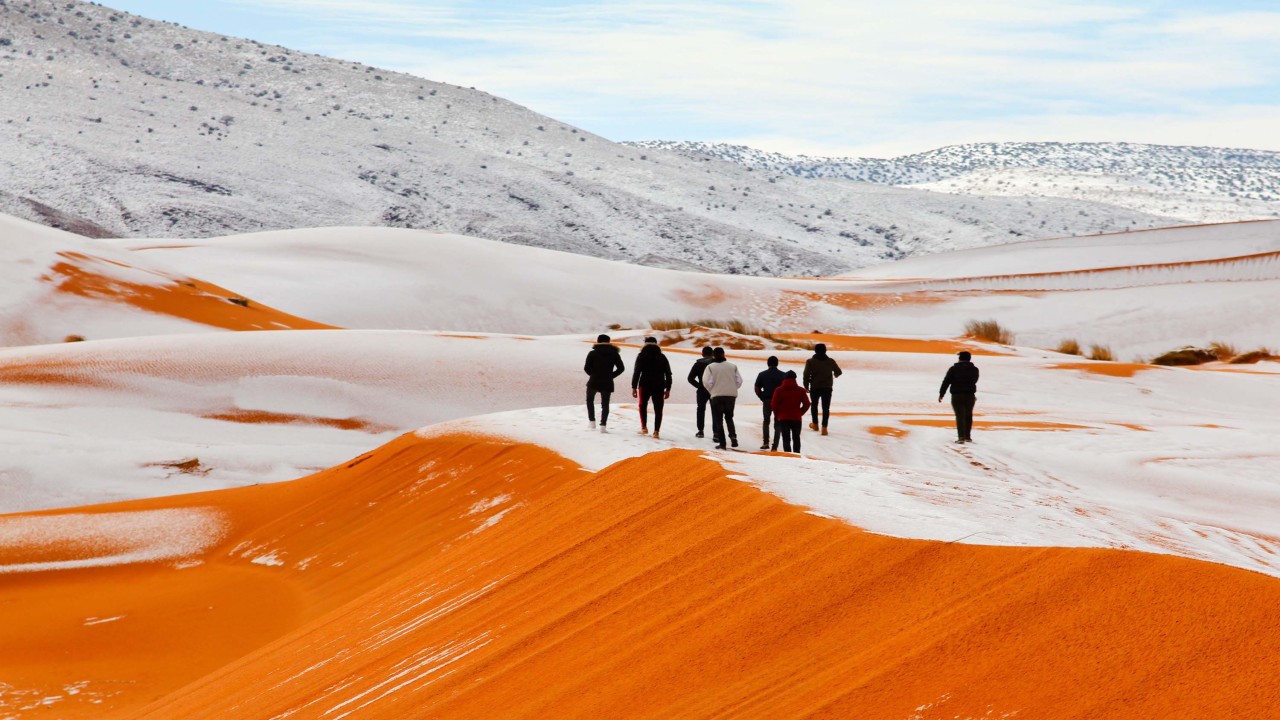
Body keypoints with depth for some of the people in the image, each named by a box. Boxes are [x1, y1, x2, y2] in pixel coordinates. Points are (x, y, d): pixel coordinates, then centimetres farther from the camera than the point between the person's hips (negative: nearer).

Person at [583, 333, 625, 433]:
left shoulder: (593, 353, -4)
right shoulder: (614, 354, 1)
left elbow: (586, 368, -7)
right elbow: (621, 368, -1)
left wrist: (593, 374, 10)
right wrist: (611, 375, 6)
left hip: (593, 382, -1)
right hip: (607, 383, 1)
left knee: (590, 400, 22)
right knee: (605, 404, 8)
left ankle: (592, 421, 14)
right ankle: (603, 425, -3)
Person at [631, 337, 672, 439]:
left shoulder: (642, 356, 0)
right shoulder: (662, 357, 9)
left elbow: (636, 372, -7)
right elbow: (668, 374, 9)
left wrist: (634, 387, -6)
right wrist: (668, 389, 13)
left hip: (645, 385, -1)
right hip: (659, 387, 2)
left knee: (643, 406, 19)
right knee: (658, 409, 3)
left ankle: (644, 427, 11)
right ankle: (656, 431, -6)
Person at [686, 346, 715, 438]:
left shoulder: (698, 364, -1)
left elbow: (690, 378, -5)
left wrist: (699, 386, 2)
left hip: (702, 390, 1)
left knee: (701, 410, 17)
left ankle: (700, 431, 17)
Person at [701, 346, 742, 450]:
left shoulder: (710, 367, -6)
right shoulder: (733, 366, 3)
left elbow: (707, 382, -12)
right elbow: (739, 381, 1)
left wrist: (711, 391, 6)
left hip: (717, 396, -3)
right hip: (731, 395, 3)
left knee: (718, 419, 6)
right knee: (729, 417, 21)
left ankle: (722, 443, 1)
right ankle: (733, 436, 3)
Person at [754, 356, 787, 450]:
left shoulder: (762, 374, 0)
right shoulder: (783, 375, -2)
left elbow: (757, 389, -1)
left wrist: (763, 398, 9)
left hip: (767, 401, 0)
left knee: (766, 421, 18)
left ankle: (766, 442, 6)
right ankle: (775, 445, 5)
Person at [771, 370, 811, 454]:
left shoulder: (779, 390, -6)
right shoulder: (800, 390, -1)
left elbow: (774, 404, -8)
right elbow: (806, 404, -2)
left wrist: (777, 415, 7)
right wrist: (800, 413, 11)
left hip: (783, 418, -2)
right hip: (797, 418, 2)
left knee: (786, 439, 3)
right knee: (796, 438, 15)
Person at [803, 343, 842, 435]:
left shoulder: (810, 361, -8)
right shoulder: (831, 361, -1)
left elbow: (806, 375, -11)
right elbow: (838, 372, 10)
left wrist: (806, 386, 0)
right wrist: (835, 375, 33)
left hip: (815, 388, 0)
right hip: (827, 388, 0)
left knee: (814, 405, 22)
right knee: (826, 408, 3)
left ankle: (815, 424, 33)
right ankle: (824, 427, -7)